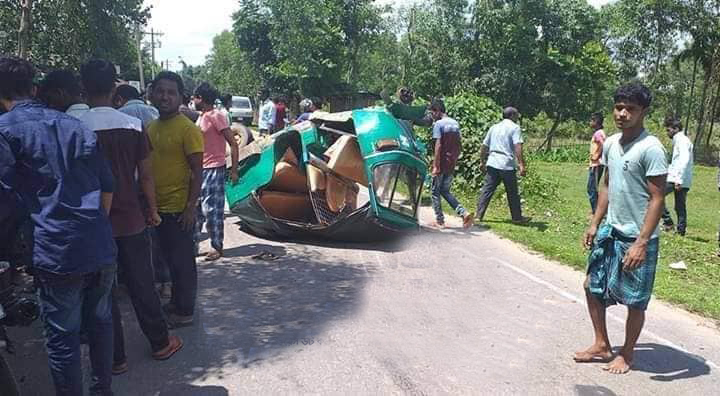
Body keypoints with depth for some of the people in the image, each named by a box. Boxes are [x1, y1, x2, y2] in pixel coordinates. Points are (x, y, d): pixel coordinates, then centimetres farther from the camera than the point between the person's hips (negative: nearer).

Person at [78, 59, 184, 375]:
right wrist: (153, 210, 9)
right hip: (130, 220, 2)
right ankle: (160, 343, 27)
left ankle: (115, 358, 20)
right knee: (142, 285, 14)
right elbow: (145, 175, -3)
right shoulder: (133, 125, -6)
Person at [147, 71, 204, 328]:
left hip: (178, 208, -8)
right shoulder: (151, 128, 9)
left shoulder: (188, 129, -14)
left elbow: (197, 171, -15)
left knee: (183, 261, 5)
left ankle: (185, 312, 18)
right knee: (169, 259, 20)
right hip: (158, 207, 8)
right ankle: (175, 301, 36)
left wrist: (191, 207, -19)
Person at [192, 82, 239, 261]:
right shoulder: (201, 117, 16)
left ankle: (217, 248, 7)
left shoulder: (216, 116, -11)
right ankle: (193, 245, 19)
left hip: (213, 170, -9)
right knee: (195, 209, 10)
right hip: (200, 170, 9)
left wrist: (234, 169, -17)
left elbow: (233, 143, -14)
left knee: (212, 211, -4)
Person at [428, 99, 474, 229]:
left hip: (442, 164, -7)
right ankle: (464, 213, 1)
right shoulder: (455, 124, 11)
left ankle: (439, 220, 12)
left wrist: (435, 166, -18)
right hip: (451, 165, 7)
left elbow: (438, 145, -18)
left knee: (435, 192, 8)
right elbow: (459, 146, 13)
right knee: (445, 191, 17)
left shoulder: (438, 124, -12)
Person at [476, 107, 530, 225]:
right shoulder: (514, 127, -2)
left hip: (492, 163, 5)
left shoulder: (494, 127, 16)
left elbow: (484, 146, 18)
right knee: (512, 193, 6)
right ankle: (517, 218, 16)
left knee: (487, 190, 6)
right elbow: (518, 147, -15)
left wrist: (483, 162, 27)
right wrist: (521, 165, -18)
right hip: (507, 165, -5)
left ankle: (479, 215, 4)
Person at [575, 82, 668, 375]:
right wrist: (595, 224, 11)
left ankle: (626, 355, 27)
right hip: (610, 231, 7)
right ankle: (602, 346, 30)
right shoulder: (610, 144, 5)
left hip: (637, 238, -7)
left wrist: (642, 243, -21)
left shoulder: (651, 149, -17)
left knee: (634, 300, 8)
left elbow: (657, 198, -17)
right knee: (592, 286, 13)